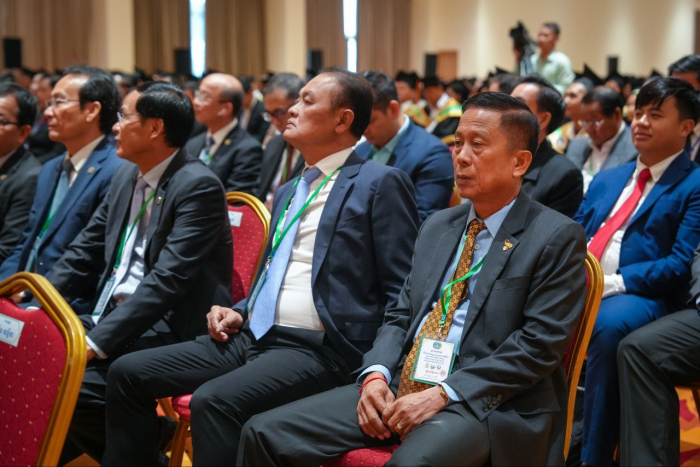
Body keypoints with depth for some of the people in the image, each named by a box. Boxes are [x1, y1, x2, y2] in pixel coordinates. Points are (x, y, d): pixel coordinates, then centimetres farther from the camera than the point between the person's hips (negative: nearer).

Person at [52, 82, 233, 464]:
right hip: (110, 316, 8)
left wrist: (97, 342, -27)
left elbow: (168, 279, -23)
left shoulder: (198, 186, -15)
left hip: (166, 331, -8)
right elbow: (84, 252, 13)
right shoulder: (126, 175, 12)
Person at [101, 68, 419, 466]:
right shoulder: (289, 192, 22)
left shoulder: (380, 184, -4)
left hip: (319, 348, -8)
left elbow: (401, 291, -8)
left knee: (214, 400, -32)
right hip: (252, 337, 9)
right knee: (128, 373, 0)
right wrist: (240, 312, 11)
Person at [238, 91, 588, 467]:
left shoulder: (557, 238, -3)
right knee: (265, 433, -7)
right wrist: (375, 375, -3)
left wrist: (443, 394, -17)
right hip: (402, 386, 6)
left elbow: (540, 343, -11)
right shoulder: (437, 226, 17)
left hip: (487, 403, -6)